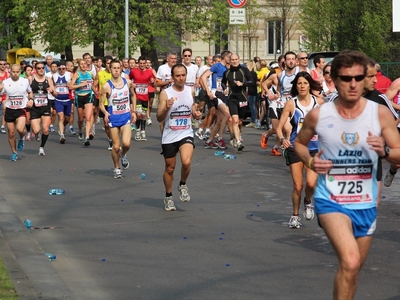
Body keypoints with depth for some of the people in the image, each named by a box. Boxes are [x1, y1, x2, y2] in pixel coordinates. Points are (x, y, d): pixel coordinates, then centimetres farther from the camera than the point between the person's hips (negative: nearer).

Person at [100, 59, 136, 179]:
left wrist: (133, 111, 15)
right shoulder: (106, 86, -10)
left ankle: (123, 155, 18)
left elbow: (133, 95, 19)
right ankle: (116, 168, 23)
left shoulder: (128, 82, 0)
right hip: (113, 118, -1)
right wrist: (105, 113, -23)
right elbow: (101, 103, -4)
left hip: (126, 117, 1)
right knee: (116, 146, 2)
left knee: (126, 143, -17)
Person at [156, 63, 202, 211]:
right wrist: (167, 107, -29)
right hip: (169, 136, -1)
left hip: (186, 134, 1)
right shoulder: (165, 93, -11)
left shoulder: (190, 91, 1)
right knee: (169, 168, 11)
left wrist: (196, 114, -5)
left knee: (186, 162, -23)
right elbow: (159, 118, -11)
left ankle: (183, 185, 7)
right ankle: (168, 197, 32)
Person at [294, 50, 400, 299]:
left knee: (355, 266, 20)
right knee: (350, 262, -26)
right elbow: (299, 143, 11)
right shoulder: (318, 115, -9)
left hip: (365, 203, 3)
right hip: (331, 200, -3)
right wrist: (310, 161, -10)